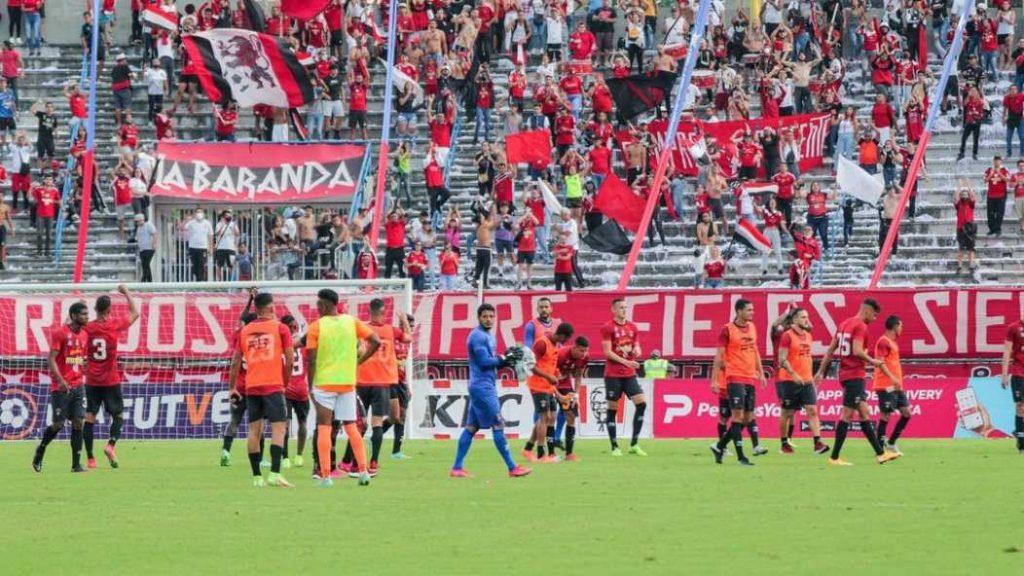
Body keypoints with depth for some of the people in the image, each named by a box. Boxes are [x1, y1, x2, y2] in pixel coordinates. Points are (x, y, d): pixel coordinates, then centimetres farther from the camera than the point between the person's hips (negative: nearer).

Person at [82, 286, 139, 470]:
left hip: (92, 381, 2)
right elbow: (135, 313, 9)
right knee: (118, 415, 12)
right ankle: (111, 444, -12)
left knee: (90, 417, 3)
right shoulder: (115, 325, -6)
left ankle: (90, 458, -2)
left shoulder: (87, 328, -4)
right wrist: (126, 293, 19)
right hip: (111, 381, -2)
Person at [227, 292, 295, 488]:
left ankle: (257, 477, 6)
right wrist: (285, 381, 10)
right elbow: (290, 360, -4)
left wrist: (232, 388, 19)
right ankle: (274, 473, -18)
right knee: (278, 428, -5)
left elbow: (236, 362, 11)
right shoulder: (280, 328, 0)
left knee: (254, 431, 7)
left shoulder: (245, 331, 10)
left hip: (251, 387, 4)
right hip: (273, 385, -4)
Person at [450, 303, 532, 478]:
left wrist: (507, 359, 2)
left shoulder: (488, 336, 18)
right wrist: (504, 358, -13)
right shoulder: (478, 336, -12)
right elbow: (484, 362, -19)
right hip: (482, 386, -10)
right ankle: (512, 468, -6)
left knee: (471, 427, 9)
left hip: (483, 387, 10)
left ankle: (457, 467, 10)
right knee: (498, 425, -8)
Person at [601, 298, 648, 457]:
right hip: (613, 375, -5)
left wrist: (637, 351, -7)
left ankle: (634, 444, 1)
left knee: (641, 403, -7)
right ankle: (614, 447, 6)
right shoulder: (608, 328, -5)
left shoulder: (632, 327, 11)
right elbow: (608, 352, -11)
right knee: (612, 409, -1)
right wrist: (625, 362, -20)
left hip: (630, 374, 5)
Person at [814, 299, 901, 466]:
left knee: (864, 414, 10)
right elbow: (857, 351, -23)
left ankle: (880, 453, 11)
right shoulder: (860, 326, -12)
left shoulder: (844, 324, 15)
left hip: (846, 375, 10)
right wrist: (872, 361, -8)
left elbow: (830, 350, 16)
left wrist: (821, 371, 17)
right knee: (847, 415, -6)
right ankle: (834, 457, -5)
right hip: (855, 375, -10)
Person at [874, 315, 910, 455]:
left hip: (895, 386, 10)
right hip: (886, 385, -10)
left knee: (906, 412, 5)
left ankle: (891, 443, 12)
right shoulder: (883, 342, -10)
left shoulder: (893, 343, 20)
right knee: (886, 415, -7)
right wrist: (892, 378, -28)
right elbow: (880, 362, -20)